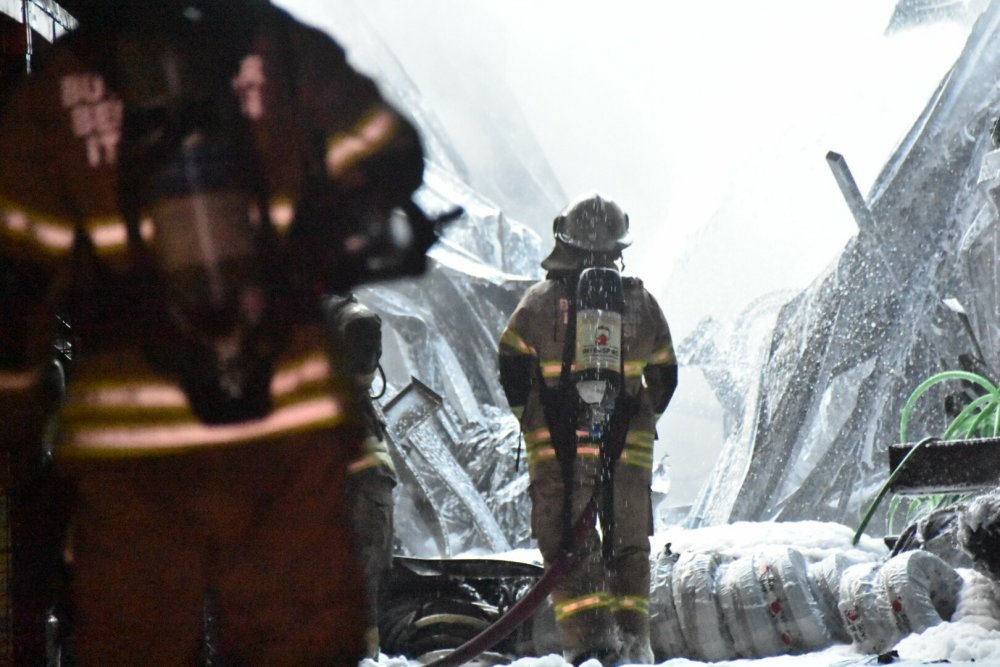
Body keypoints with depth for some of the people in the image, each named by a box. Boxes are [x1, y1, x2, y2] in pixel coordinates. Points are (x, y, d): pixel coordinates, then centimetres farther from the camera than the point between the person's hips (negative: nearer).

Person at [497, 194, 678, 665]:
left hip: (558, 444, -2)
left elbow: (512, 366, -1)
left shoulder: (541, 299, -2)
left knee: (565, 538, 4)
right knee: (628, 541, 12)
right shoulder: (642, 302, 5)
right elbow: (664, 376, 11)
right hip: (628, 445, 2)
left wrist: (529, 419, 13)